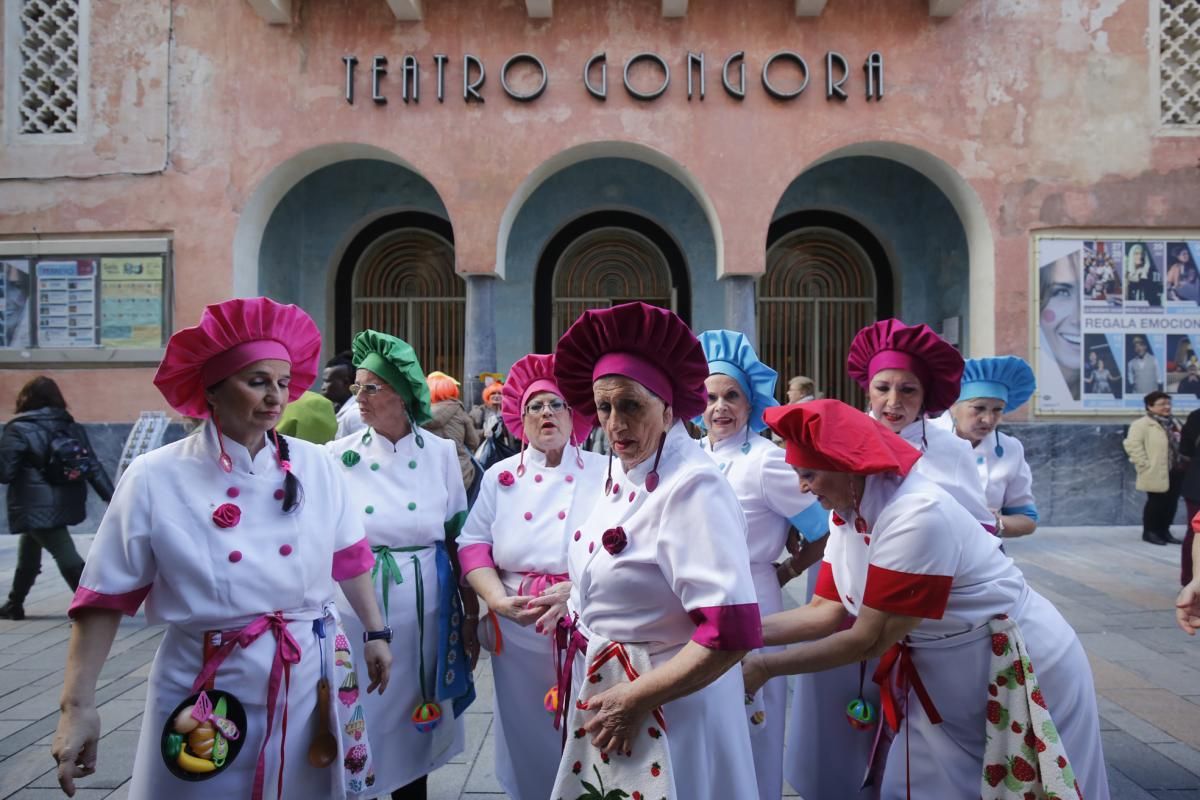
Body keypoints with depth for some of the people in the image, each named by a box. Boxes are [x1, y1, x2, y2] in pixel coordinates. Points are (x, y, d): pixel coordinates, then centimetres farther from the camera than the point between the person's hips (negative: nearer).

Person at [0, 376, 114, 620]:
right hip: (66, 504, 7)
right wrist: (113, 498, 0)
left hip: (37, 507, -6)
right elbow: (94, 467, 1)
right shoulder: (72, 427, 5)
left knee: (66, 556, -8)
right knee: (28, 554, 25)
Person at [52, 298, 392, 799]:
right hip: (205, 696, -2)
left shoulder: (315, 466, -3)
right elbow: (106, 598, -7)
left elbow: (348, 559, 8)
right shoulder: (156, 478, -11)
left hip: (309, 685, 3)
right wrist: (78, 706, -9)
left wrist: (376, 633, 13)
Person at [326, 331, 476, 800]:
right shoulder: (338, 457, -3)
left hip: (425, 613, 1)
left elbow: (460, 541, 2)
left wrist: (471, 615, 3)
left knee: (415, 728, 14)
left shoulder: (441, 453, -2)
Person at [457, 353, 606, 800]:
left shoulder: (604, 473, -1)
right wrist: (497, 599, -12)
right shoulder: (500, 476, 7)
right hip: (519, 630, 2)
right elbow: (473, 544, 4)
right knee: (528, 734, 13)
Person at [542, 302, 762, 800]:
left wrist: (635, 699, -22)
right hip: (605, 700, 8)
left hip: (667, 712, -8)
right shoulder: (621, 474, 2)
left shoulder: (693, 488, -24)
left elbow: (732, 633, -30)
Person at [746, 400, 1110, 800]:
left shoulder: (917, 515, -32)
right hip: (941, 678, 7)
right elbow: (826, 611, -5)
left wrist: (764, 666, -25)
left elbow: (869, 640, -29)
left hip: (1021, 672, -7)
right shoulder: (847, 515, -6)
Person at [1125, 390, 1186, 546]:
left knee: (1171, 503, 10)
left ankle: (1164, 531, 22)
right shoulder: (1142, 424, -11)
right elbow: (1132, 444, -19)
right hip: (1157, 473, -8)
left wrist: (1184, 462, 12)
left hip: (1175, 471, 8)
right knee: (1156, 503, -1)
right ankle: (1149, 532, 11)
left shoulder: (1173, 422, 16)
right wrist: (1145, 465, -19)